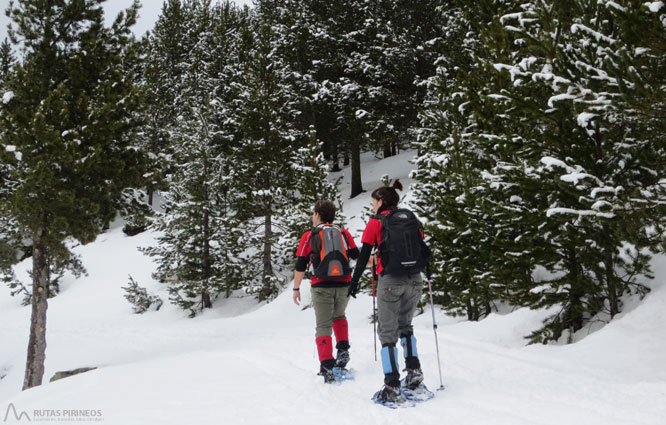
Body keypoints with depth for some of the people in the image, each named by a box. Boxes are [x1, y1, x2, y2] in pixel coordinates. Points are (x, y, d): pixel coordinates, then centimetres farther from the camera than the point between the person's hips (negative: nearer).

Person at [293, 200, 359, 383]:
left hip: (322, 287, -3)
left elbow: (300, 266, 0)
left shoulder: (309, 236, 1)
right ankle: (343, 350, 13)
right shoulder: (344, 233, 8)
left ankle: (327, 367, -4)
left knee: (324, 326, 4)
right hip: (344, 285, 3)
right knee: (339, 316, 28)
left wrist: (296, 288, 10)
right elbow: (357, 257, 7)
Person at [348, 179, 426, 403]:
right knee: (405, 325, 25)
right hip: (414, 279, 5)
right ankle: (414, 370, 18)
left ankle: (392, 386, 1)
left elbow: (364, 255, -3)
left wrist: (354, 281, 4)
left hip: (390, 280, -5)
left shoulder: (376, 222, -1)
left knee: (387, 332, 3)